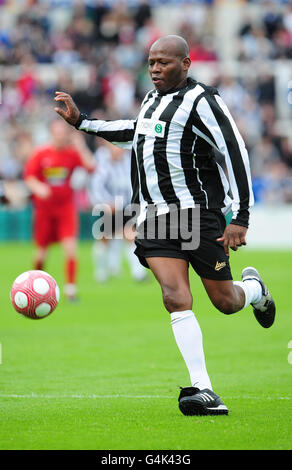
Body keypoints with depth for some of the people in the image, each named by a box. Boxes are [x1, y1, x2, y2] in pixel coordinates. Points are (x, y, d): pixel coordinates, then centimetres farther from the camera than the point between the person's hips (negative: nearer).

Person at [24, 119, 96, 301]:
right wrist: (38, 187, -20)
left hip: (66, 206, 0)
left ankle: (71, 287, -12)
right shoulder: (41, 153, -2)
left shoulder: (73, 153, -1)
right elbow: (29, 176, 0)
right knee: (41, 251, 7)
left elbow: (91, 166, -12)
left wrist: (81, 147, -19)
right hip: (44, 206, 0)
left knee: (70, 246, -16)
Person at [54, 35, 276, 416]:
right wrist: (81, 121, 29)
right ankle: (203, 391, -16)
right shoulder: (152, 99, 14)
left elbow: (236, 154, -13)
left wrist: (240, 219, -17)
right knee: (175, 297, -13)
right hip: (155, 217, 5)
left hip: (199, 213, -5)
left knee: (225, 302, 2)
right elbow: (135, 133, 35)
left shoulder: (201, 102, -10)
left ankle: (254, 289, 41)